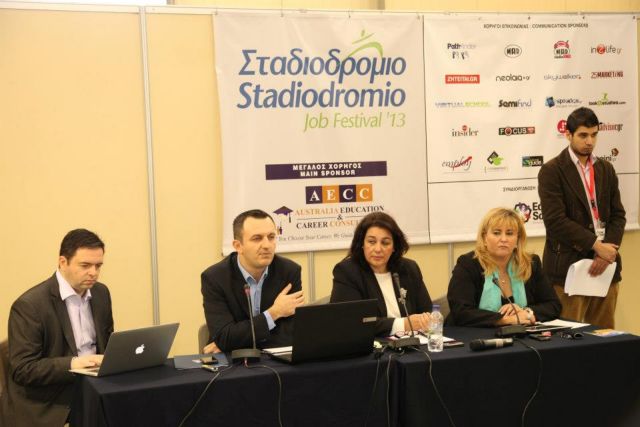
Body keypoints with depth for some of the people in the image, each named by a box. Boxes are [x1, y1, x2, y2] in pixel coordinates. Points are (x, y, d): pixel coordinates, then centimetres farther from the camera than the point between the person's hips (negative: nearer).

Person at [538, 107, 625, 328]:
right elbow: (555, 220, -13)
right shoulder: (552, 171, -4)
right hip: (568, 267, -5)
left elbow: (618, 215, 11)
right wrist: (596, 245, -15)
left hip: (605, 263, 5)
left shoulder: (606, 169, 14)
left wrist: (607, 250, -6)